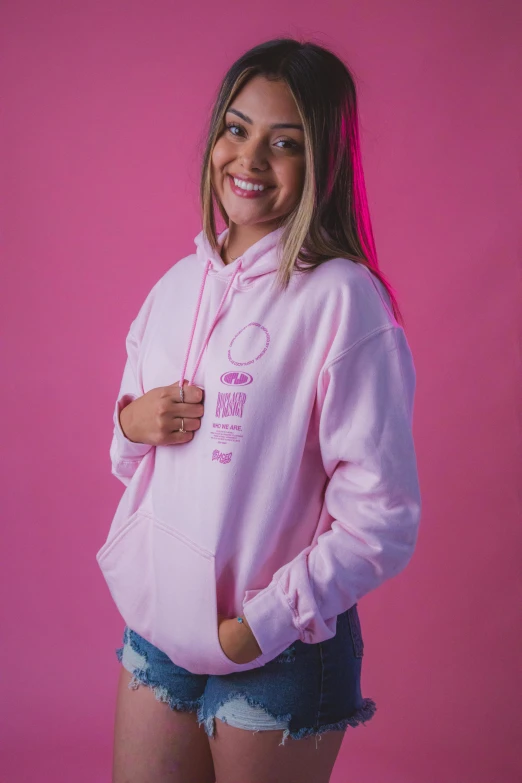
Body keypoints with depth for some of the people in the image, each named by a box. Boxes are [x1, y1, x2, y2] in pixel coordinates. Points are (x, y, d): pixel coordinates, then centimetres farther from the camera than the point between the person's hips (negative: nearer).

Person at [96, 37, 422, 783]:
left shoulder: (342, 299, -16)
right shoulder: (178, 284, 4)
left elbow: (382, 518, -16)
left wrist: (262, 625, -17)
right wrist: (133, 424, -6)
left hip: (282, 649, -5)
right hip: (157, 629, 6)